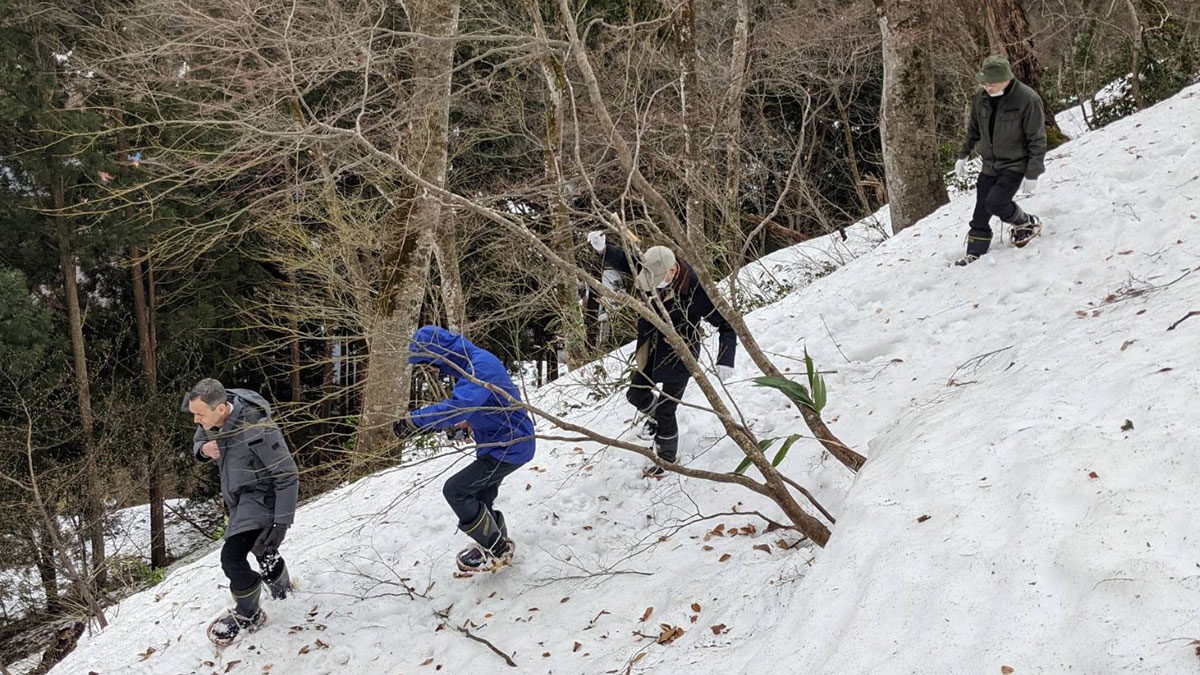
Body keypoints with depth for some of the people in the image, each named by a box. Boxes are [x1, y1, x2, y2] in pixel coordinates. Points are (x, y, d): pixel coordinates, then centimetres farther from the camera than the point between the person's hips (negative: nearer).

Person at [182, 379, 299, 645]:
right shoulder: (210, 421, -13)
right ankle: (281, 583, 57)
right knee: (261, 549, 27)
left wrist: (282, 522, -29)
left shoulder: (257, 431, -35)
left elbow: (288, 476, -27)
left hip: (261, 496, -8)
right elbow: (198, 441, 11)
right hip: (239, 498, 8)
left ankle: (247, 615, 5)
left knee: (232, 557, -19)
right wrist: (203, 449, -15)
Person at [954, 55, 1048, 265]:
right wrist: (963, 155, 17)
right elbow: (973, 129, 16)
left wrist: (1032, 175, -16)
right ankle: (975, 253, 16)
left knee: (994, 202, -21)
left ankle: (1028, 224, 5)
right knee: (980, 212, 3)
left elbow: (1037, 141, -15)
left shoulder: (1028, 100, -20)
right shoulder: (981, 98, -3)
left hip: (1016, 164, -6)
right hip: (990, 165, 6)